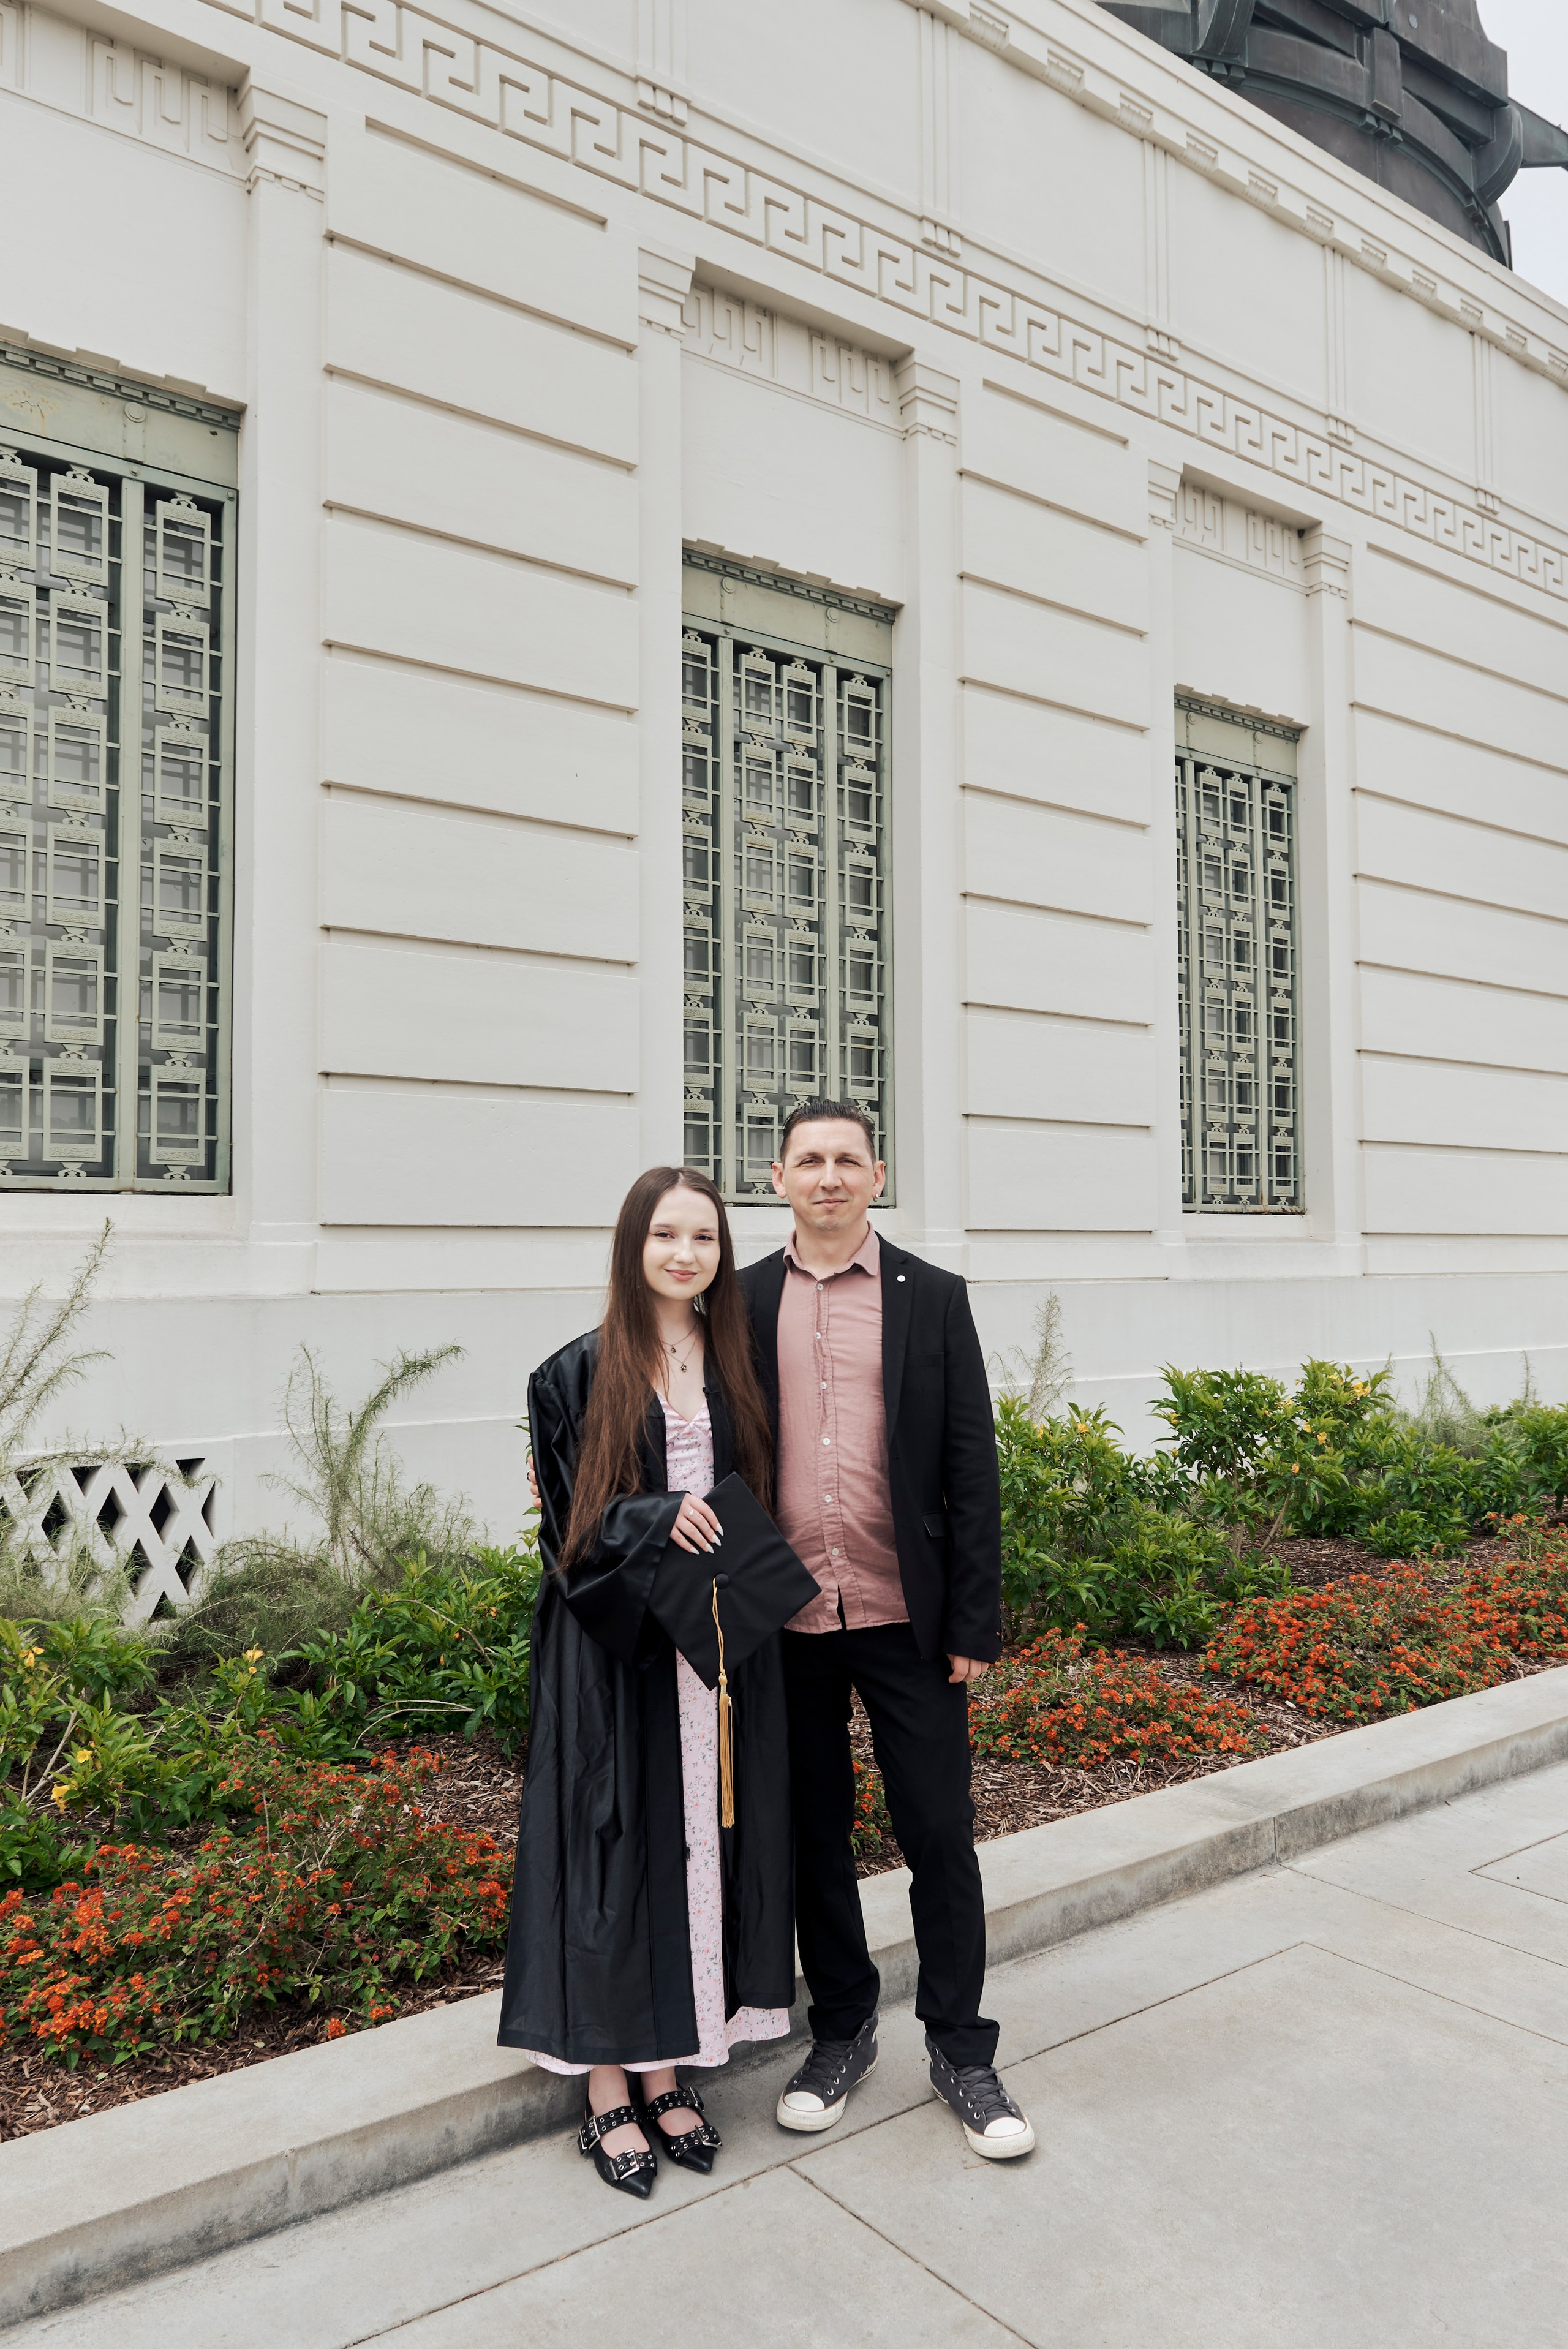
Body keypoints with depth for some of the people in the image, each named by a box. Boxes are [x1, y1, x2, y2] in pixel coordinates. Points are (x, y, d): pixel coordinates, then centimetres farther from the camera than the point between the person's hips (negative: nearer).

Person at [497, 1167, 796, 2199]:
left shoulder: (739, 1366, 6)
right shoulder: (581, 1375, -5)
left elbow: (758, 1502, 12)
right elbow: (569, 1521, -5)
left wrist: (737, 1561, -5)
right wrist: (656, 1521, -20)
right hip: (615, 1649, -4)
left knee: (704, 1837, 10)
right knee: (616, 1846, 4)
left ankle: (666, 2071, 28)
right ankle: (609, 2093, 21)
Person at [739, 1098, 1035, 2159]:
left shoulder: (933, 1298, 0)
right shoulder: (742, 1303, 3)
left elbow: (972, 1467, -1)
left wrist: (975, 1622, -5)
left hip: (908, 1618, -1)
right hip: (785, 1623, 2)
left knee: (941, 1836, 7)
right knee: (813, 1835, 15)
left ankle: (961, 2049, 27)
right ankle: (842, 2030, 34)